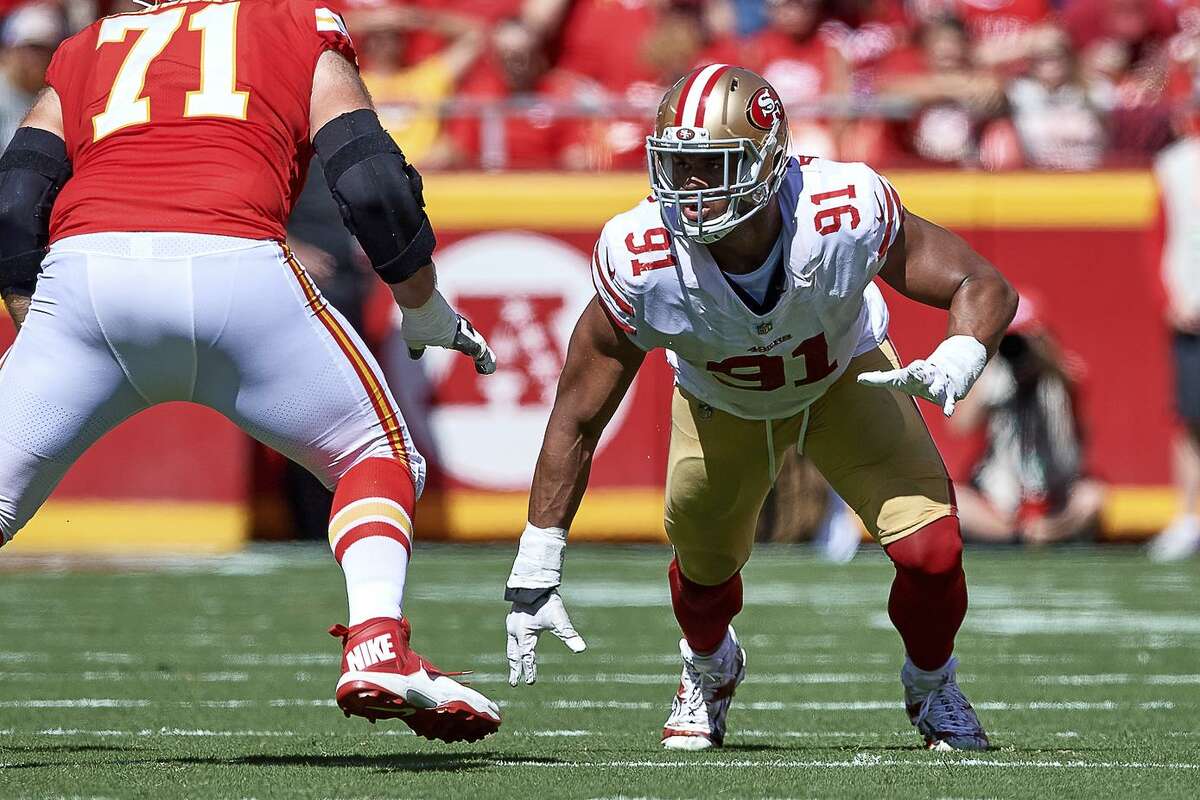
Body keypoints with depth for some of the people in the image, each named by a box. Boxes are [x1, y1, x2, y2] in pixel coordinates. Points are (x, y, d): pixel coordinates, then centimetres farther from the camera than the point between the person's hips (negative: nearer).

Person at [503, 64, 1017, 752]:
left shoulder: (846, 215, -39)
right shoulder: (642, 262, -37)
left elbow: (985, 288, -25)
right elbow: (577, 422, -25)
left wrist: (956, 363, -48)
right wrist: (535, 571, -26)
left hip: (847, 378, -1)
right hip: (722, 404, 1)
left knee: (931, 553, -15)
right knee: (705, 573, 13)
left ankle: (932, 688, 20)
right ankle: (710, 667, 53)